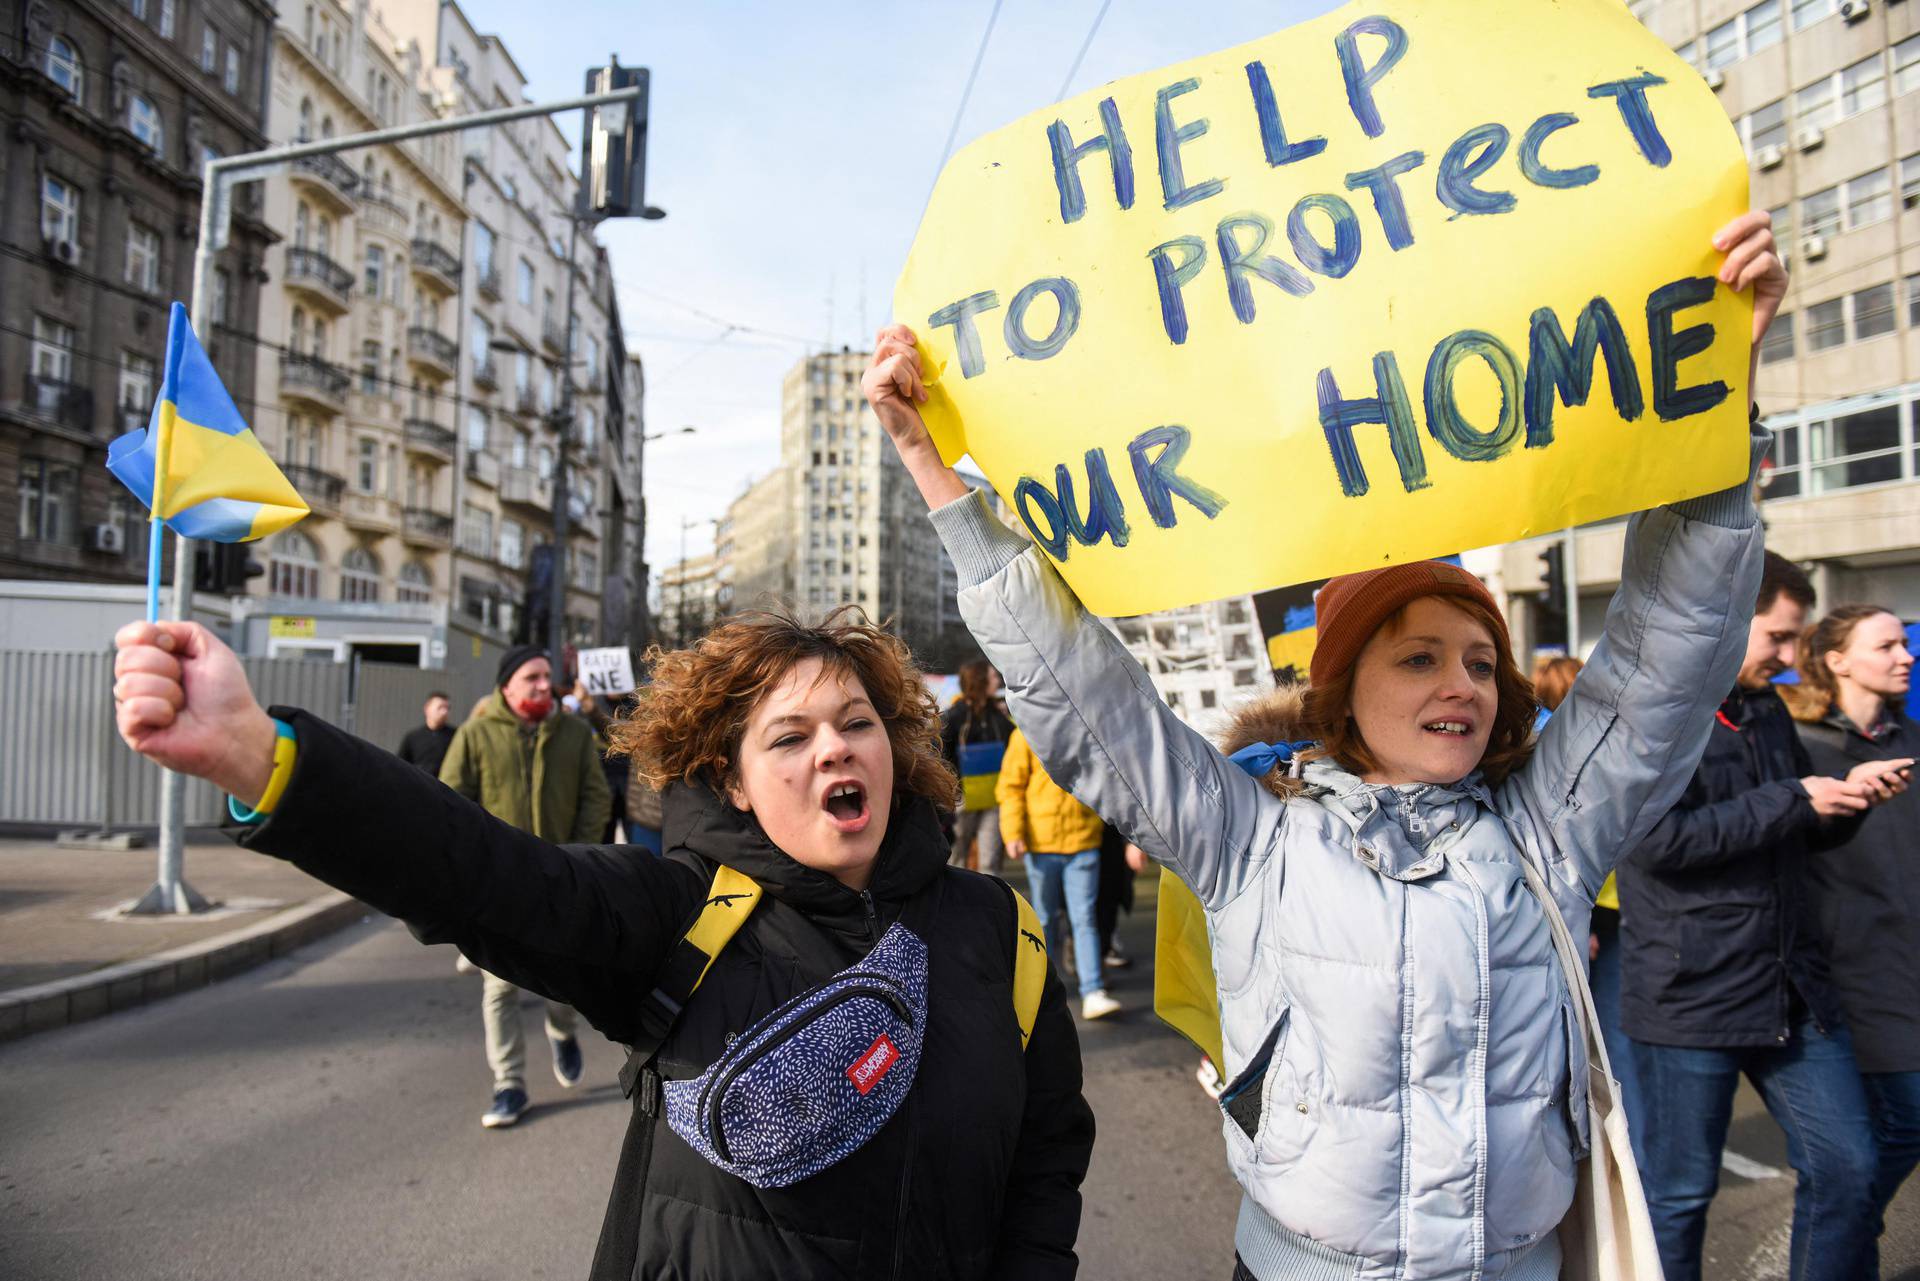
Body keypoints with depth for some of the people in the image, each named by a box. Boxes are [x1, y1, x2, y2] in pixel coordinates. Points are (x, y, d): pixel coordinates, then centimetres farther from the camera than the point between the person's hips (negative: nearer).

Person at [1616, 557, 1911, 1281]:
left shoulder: (1766, 710, 12)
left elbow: (1801, 836, 19)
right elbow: (1658, 837, -24)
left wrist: (1844, 798, -1)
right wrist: (1793, 800, -19)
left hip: (1792, 988, 7)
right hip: (1690, 996, -7)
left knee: (1847, 1168, 13)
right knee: (1678, 1193, 7)